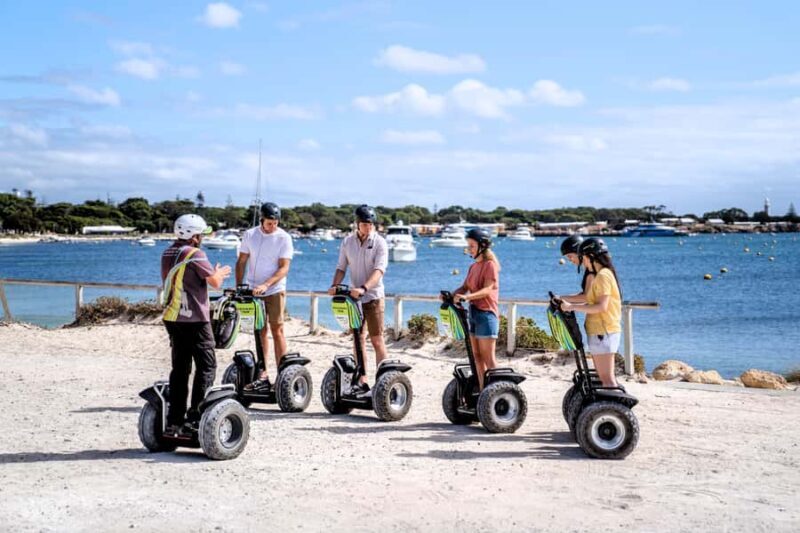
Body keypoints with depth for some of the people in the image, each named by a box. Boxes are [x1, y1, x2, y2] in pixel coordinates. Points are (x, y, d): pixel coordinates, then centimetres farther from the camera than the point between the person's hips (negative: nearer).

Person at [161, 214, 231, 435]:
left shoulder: (167, 254, 12)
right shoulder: (195, 255, -13)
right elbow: (215, 282, -10)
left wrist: (214, 274, 24)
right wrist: (220, 274, 12)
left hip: (172, 319, 8)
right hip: (195, 320, -8)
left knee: (179, 368, 11)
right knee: (206, 367, 0)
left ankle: (174, 421, 11)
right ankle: (195, 417, -7)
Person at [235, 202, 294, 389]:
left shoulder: (284, 238, -7)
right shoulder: (250, 235, 4)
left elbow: (284, 268, -12)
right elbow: (241, 262, 8)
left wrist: (265, 285, -23)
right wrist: (239, 286, -1)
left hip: (274, 291, -3)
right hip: (253, 291, 3)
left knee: (277, 330, -5)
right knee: (260, 332, 7)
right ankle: (263, 375, 11)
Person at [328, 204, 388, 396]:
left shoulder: (379, 242, -7)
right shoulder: (347, 242, 5)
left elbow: (379, 270, -19)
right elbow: (341, 267, 7)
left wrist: (363, 288, -33)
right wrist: (335, 285, -12)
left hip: (373, 296, -4)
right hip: (354, 296, 4)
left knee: (377, 340, -4)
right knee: (358, 340, 7)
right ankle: (362, 382, 12)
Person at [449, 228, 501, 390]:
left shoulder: (490, 264, -9)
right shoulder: (474, 266, 15)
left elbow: (487, 290, -20)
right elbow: (465, 287, 9)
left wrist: (466, 297, -34)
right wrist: (451, 295, -10)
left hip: (486, 314, -8)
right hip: (474, 313, 8)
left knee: (488, 358, -5)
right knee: (477, 356, 8)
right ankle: (482, 391, 13)